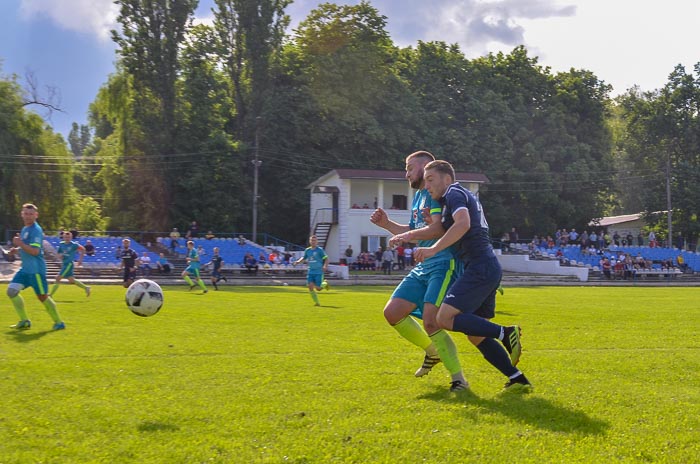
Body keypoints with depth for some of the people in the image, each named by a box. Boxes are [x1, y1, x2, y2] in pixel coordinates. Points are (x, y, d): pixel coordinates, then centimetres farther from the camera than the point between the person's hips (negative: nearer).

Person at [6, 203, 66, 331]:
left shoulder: (36, 230, -15)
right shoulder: (25, 229, 14)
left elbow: (35, 251, -23)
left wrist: (20, 244, -24)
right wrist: (17, 250, 10)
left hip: (36, 270, -9)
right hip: (25, 269, 9)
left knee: (43, 296, -3)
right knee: (12, 290, 2)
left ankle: (58, 322, 11)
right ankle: (24, 321, 9)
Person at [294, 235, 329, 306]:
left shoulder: (319, 250, -7)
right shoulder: (307, 250, 7)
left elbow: (326, 259, -8)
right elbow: (304, 258, 23)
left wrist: (325, 266, -25)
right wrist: (298, 261, 3)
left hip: (319, 272, -4)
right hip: (310, 271, 4)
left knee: (318, 288, -5)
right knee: (310, 287, -9)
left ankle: (325, 283, 29)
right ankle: (317, 302, 4)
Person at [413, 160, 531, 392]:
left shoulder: (454, 193, -4)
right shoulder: (466, 196, 26)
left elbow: (463, 224, -22)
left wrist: (433, 249, -25)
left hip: (480, 267, -10)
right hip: (488, 268, 10)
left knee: (445, 318, -16)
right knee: (475, 334, 10)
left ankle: (506, 333, -15)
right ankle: (518, 379, 7)